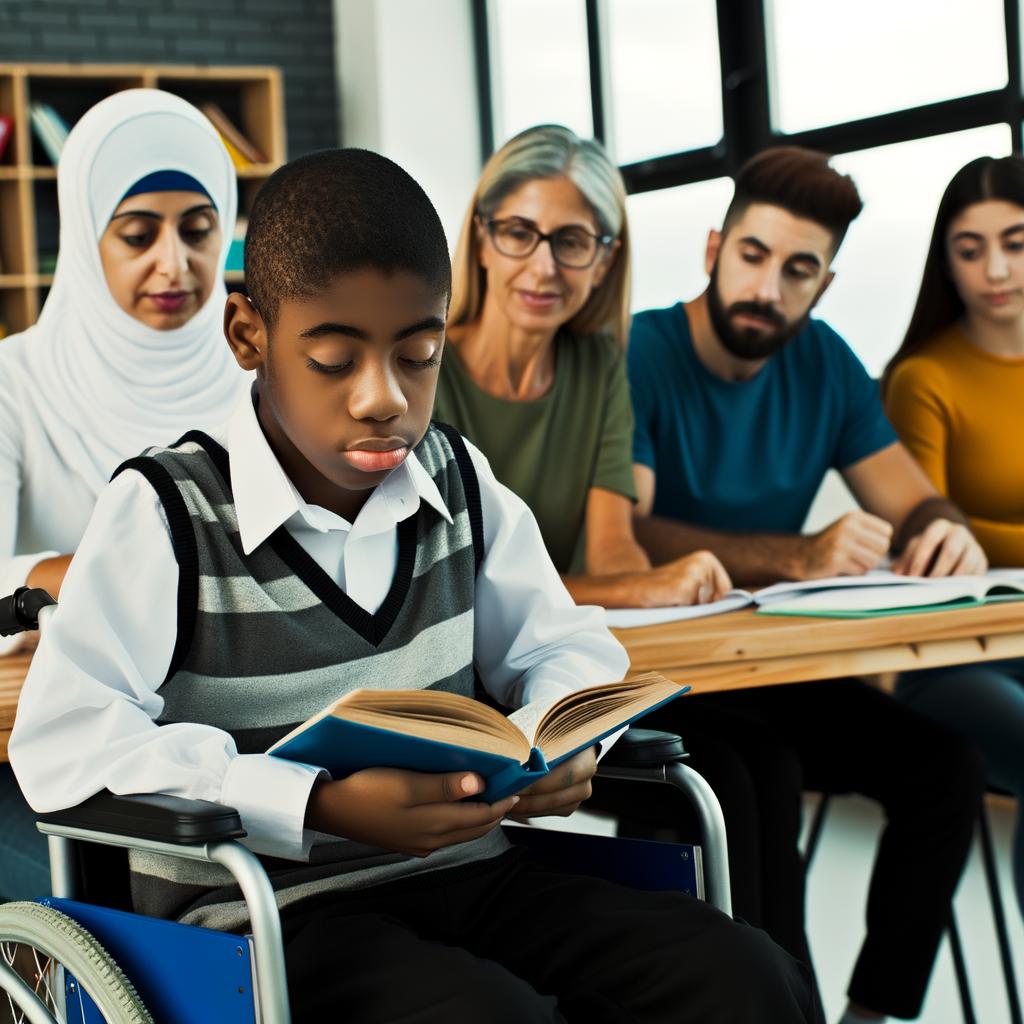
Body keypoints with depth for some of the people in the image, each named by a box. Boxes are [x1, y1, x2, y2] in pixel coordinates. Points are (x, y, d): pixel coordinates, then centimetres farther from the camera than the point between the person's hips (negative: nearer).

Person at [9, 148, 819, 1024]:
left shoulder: (459, 482, 9)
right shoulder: (165, 511, -8)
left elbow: (559, 646, 19)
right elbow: (64, 740, -18)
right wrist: (322, 807, -26)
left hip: (465, 874, 5)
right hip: (269, 913, -5)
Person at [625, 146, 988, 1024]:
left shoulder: (825, 364, 7)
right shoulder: (639, 356, -12)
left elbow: (914, 503, 8)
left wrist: (944, 534, -19)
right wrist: (796, 557, -36)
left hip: (771, 671, 6)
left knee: (946, 763, -13)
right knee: (763, 776, -32)